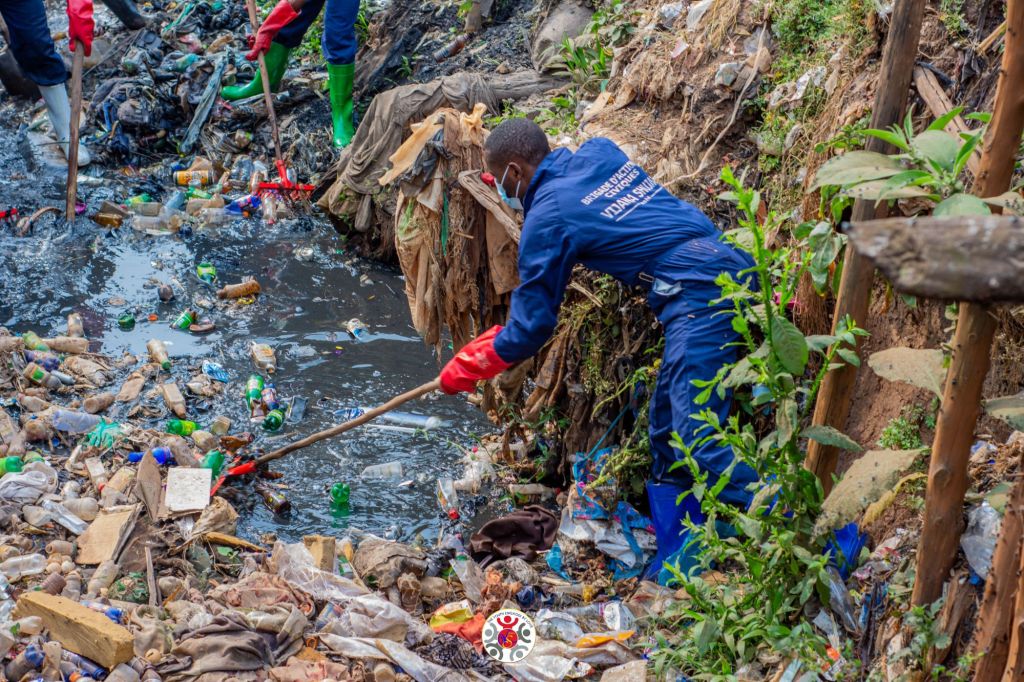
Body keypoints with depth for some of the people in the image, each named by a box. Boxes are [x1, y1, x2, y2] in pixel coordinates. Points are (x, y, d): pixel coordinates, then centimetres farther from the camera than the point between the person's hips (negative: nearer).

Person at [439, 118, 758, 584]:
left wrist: (465, 369, 18)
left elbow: (531, 326, 3)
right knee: (666, 430, 15)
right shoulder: (599, 153, 16)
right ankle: (677, 569, 21)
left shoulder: (548, 217, -5)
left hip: (700, 296, -9)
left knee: (698, 440, -14)